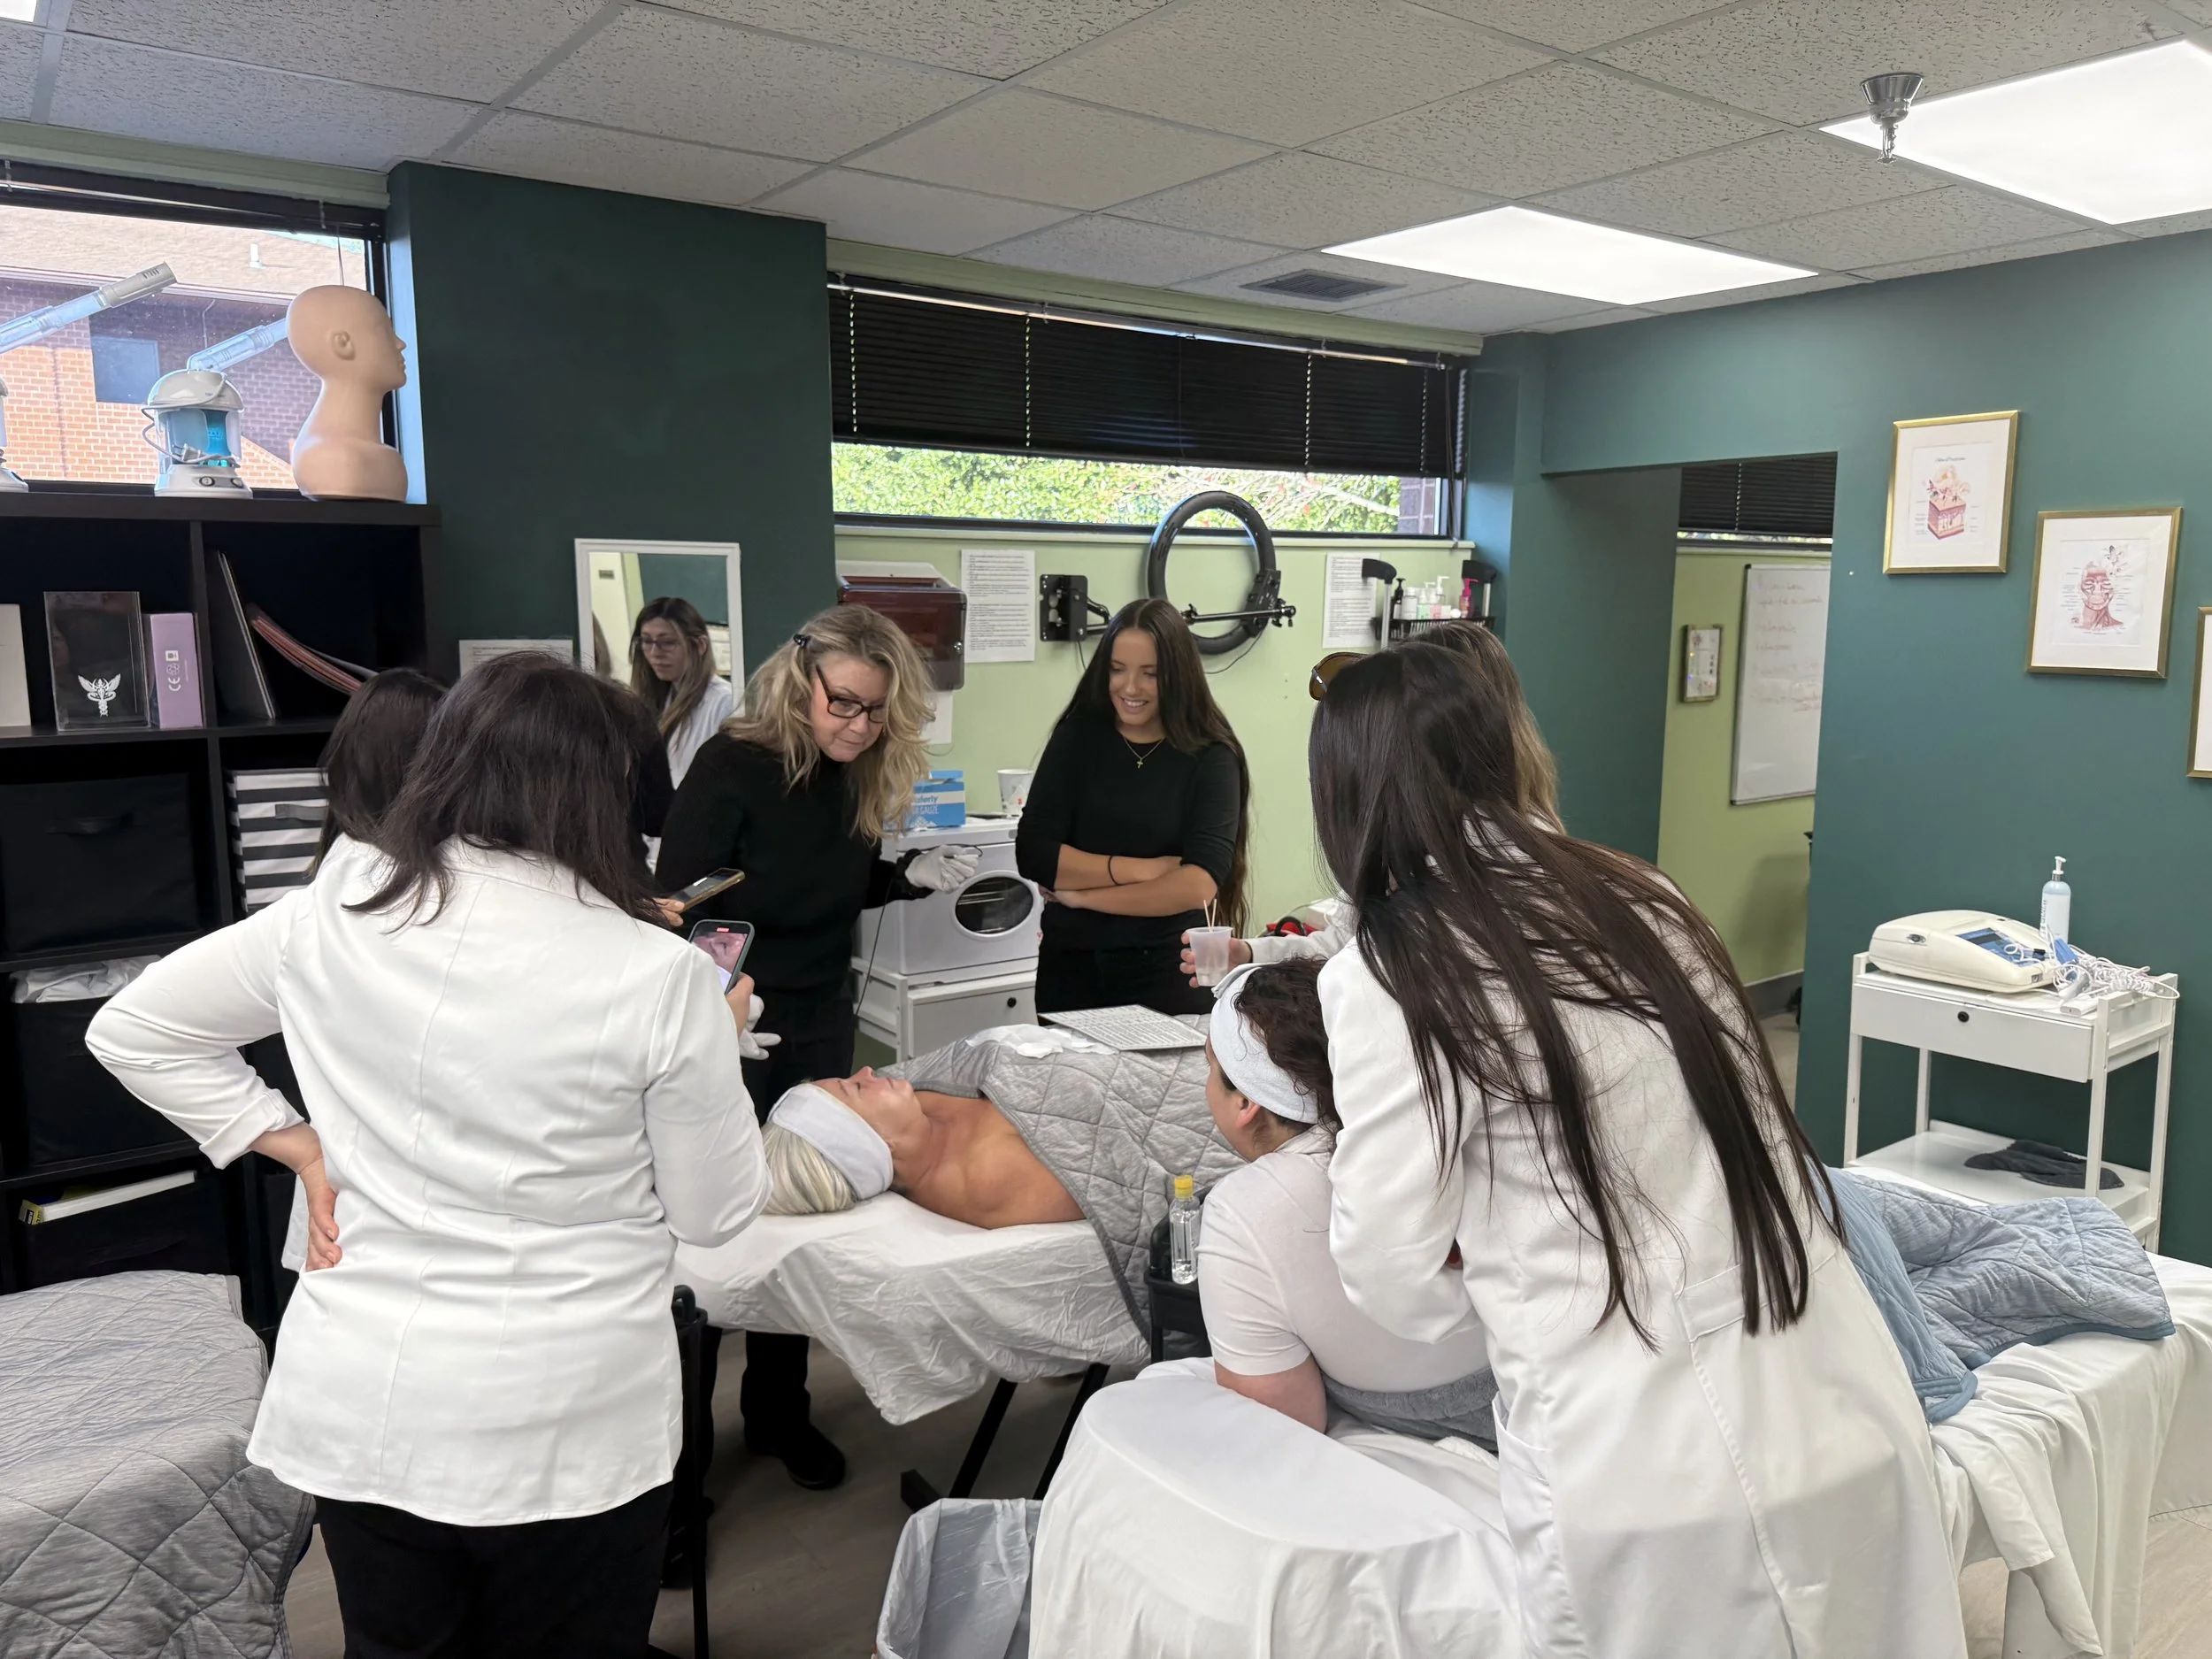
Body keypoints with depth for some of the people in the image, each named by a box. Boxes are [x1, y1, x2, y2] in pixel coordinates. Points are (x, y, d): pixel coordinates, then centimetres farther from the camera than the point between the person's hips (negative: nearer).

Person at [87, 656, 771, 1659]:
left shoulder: (329, 916, -7)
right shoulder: (659, 975, -19)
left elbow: (133, 1032, 7)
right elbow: (716, 1213, -8)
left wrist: (304, 1148, 5)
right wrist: (715, 1045, 6)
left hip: (359, 1409, 3)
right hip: (566, 1428, -3)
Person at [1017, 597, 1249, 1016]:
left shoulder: (1210, 758, -5)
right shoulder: (1077, 738, 1)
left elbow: (1199, 884, -16)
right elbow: (1033, 853, -8)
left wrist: (1082, 895, -11)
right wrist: (1143, 869, -15)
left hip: (1170, 974, -2)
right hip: (1071, 967, 2)